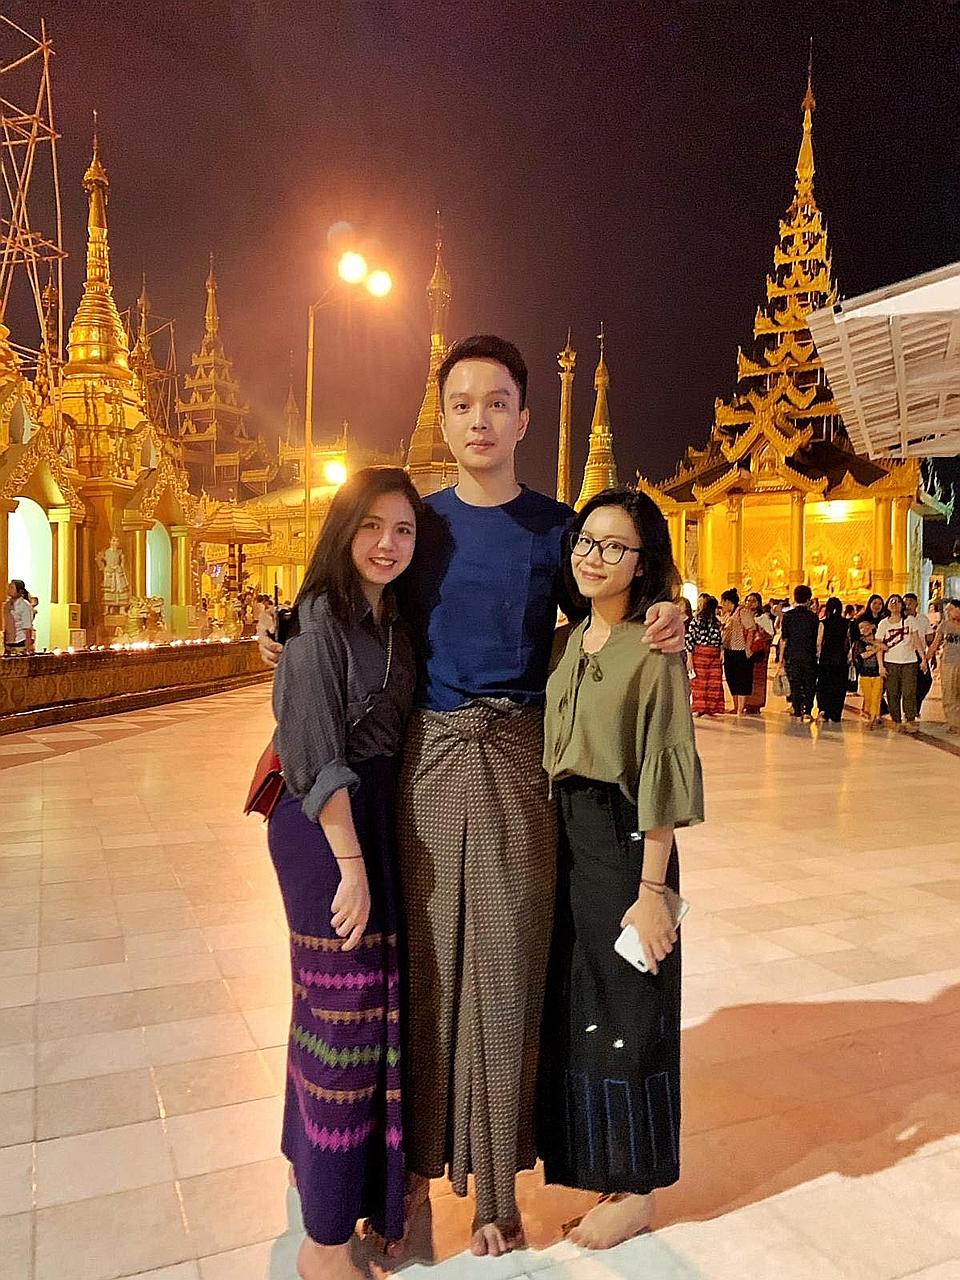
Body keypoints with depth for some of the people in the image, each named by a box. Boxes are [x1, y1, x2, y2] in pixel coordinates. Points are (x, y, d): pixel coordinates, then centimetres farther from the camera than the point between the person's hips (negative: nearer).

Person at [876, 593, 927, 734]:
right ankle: (896, 721, 8)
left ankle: (910, 722, -3)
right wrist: (881, 665, -3)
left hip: (909, 662, 0)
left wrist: (923, 658, -7)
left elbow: (917, 640, 2)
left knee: (909, 693, -7)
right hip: (890, 663, 1)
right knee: (892, 694, 0)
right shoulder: (883, 623, 4)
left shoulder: (910, 620, 4)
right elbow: (879, 646, 4)